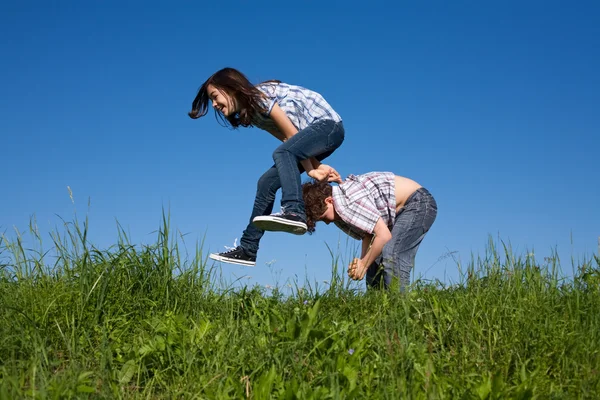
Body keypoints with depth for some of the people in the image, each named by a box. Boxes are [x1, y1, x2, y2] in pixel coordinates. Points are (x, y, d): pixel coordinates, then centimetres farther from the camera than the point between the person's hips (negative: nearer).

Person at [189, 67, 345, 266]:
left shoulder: (260, 96, -18)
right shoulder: (250, 113, 9)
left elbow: (292, 135, -17)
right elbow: (289, 140, 4)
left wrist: (311, 169, -10)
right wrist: (314, 168, -5)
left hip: (328, 124, -9)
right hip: (313, 132, 9)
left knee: (281, 153, -35)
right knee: (267, 182, 3)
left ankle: (294, 213, -51)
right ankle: (247, 249, 6)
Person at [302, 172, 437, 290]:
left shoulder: (351, 202, -29)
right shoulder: (339, 212, 0)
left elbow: (384, 236, -29)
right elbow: (368, 235, 4)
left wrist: (364, 264, -17)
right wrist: (361, 261, -14)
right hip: (400, 211, 10)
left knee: (392, 256, -26)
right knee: (374, 263, 3)